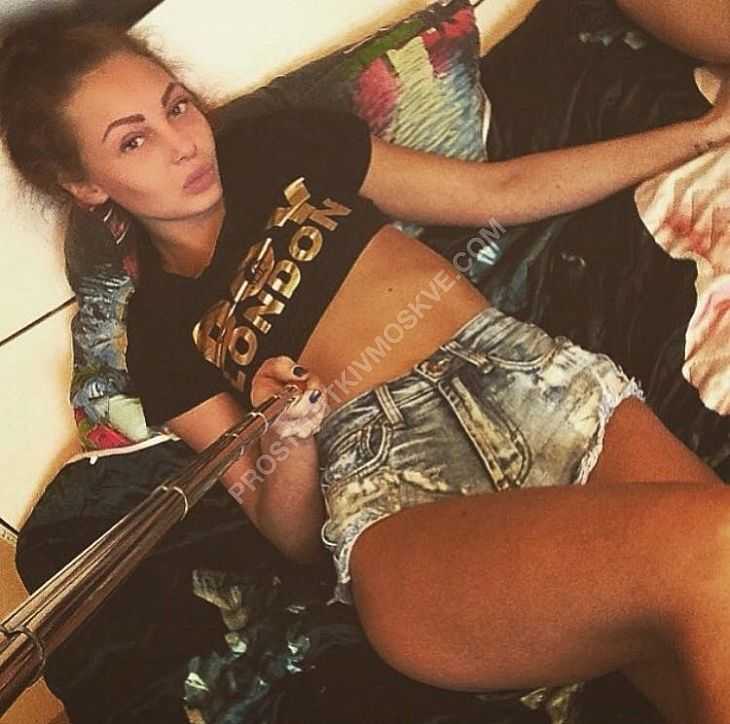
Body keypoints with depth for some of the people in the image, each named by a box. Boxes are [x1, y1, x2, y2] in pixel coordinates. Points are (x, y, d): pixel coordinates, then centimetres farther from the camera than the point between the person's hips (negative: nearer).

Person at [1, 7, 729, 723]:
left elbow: (503, 191, 23)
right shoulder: (157, 338, 14)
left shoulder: (285, 146, 21)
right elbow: (293, 534, 11)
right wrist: (286, 436, -12)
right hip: (393, 496, -2)